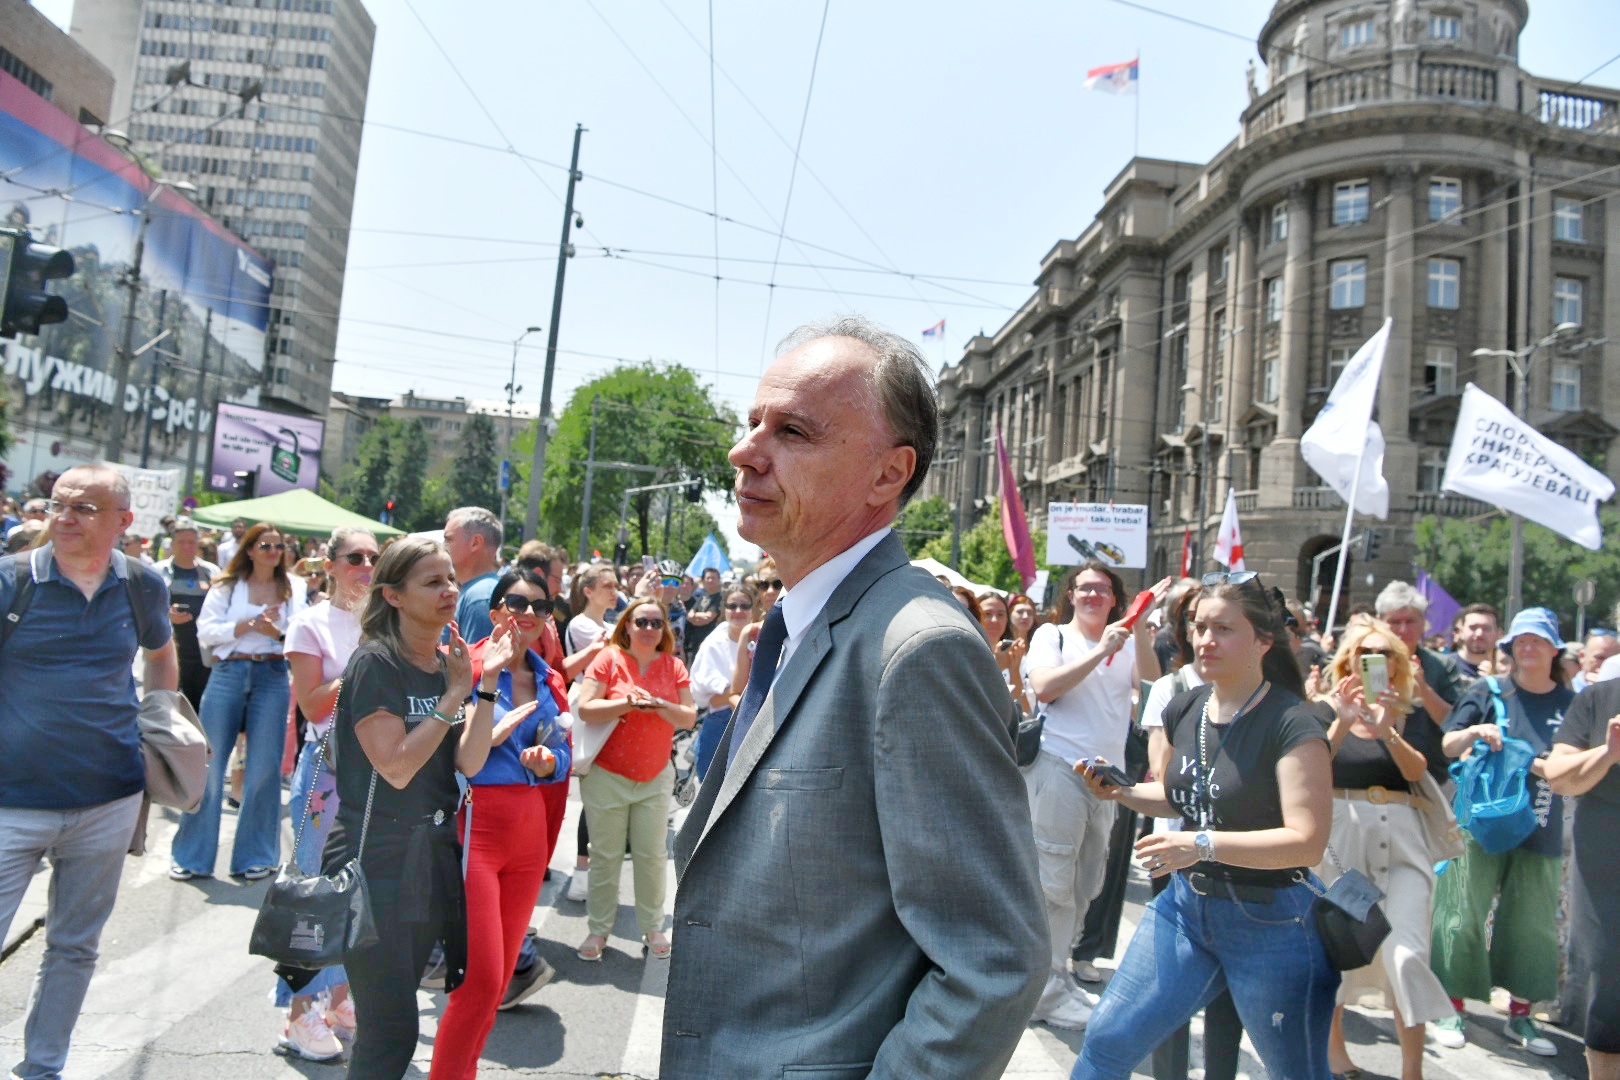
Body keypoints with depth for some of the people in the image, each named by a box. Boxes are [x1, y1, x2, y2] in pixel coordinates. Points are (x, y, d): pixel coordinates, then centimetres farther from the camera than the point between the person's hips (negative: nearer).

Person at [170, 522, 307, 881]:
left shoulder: (292, 590, 10)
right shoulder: (226, 586, 8)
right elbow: (206, 631, -1)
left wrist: (277, 632, -16)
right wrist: (247, 625, -13)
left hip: (272, 678, 1)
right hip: (228, 674, 0)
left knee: (264, 767, 2)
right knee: (210, 764, 3)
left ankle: (255, 856, 13)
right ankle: (193, 856, 15)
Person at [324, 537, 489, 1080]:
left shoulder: (450, 664, 6)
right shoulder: (376, 663, -14)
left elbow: (468, 762, -2)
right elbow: (396, 767, -21)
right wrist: (454, 694, -18)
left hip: (434, 854, 7)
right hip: (377, 860, -7)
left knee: (393, 1020, 19)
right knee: (390, 1033, 0)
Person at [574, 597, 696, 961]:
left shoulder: (674, 666, 2)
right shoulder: (608, 659, -6)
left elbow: (689, 717, -2)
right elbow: (585, 709, -13)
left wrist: (661, 705, -19)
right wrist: (628, 702, -23)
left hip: (655, 778, 2)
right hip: (607, 776, -2)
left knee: (652, 856, 8)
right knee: (605, 856, 7)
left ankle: (652, 928, 22)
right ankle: (598, 929, 22)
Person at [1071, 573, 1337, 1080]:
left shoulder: (1293, 725, -18)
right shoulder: (1184, 709, 2)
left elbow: (1307, 842, -23)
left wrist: (1205, 844, -32)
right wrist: (1123, 792, -1)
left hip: (1269, 920, -5)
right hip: (1185, 904, 6)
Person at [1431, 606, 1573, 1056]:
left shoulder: (1570, 703, 4)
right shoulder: (1488, 691, -1)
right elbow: (1448, 745, -1)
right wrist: (1473, 732, -21)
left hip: (1540, 829, 2)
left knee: (1532, 922, 10)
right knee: (1466, 915, 1)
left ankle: (1520, 1015, 24)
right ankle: (1452, 1007, 12)